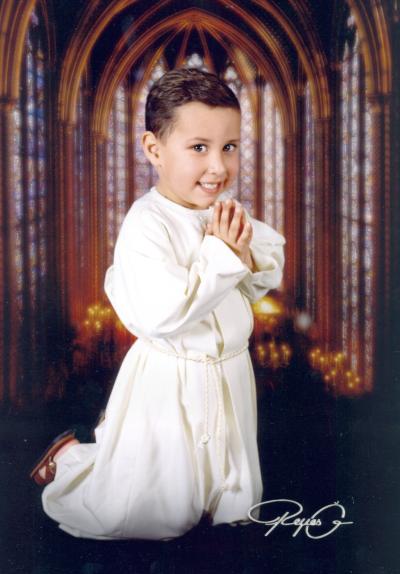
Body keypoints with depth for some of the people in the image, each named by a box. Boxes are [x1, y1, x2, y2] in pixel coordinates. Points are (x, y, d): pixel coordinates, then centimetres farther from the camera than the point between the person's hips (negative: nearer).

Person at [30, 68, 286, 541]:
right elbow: (163, 315, -32)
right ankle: (69, 456, 28)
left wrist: (246, 255, -14)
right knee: (157, 517, 5)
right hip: (170, 388, -7)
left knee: (236, 508, 21)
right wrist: (220, 254, -26)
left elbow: (262, 283, 9)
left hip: (229, 375, 7)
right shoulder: (146, 225, -23)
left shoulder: (225, 213, -1)